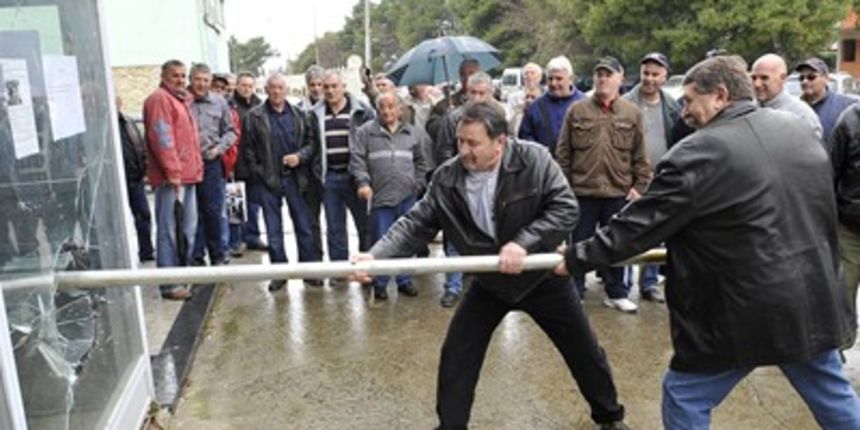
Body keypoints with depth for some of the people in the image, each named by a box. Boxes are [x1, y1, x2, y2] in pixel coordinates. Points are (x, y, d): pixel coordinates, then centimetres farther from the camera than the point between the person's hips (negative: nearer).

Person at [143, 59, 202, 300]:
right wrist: (173, 172, -20)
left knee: (188, 229, 16)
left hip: (187, 175, 10)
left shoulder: (182, 100, 22)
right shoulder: (159, 99, -7)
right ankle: (169, 285, -3)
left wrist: (196, 168, 17)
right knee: (169, 231, -7)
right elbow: (161, 138, -16)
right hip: (170, 178, -10)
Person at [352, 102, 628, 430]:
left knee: (584, 352, 14)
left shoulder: (533, 160, -23)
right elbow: (416, 224, -14)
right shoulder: (446, 178, -16)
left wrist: (524, 243, -36)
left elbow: (566, 208, -24)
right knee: (456, 357, 1)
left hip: (542, 276, -1)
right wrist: (376, 255, -28)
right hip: (488, 282, 2)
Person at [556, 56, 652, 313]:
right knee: (579, 244, 8)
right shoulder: (577, 111, 1)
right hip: (582, 191, -1)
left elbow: (640, 155, 4)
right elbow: (563, 153, 2)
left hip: (619, 192, 1)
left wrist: (640, 185, -1)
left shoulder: (632, 113, 4)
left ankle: (616, 294, 27)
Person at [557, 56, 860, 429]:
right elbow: (821, 212, 19)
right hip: (813, 300, 7)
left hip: (747, 312, -7)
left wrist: (577, 258, -5)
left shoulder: (699, 153, -18)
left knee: (685, 397, 10)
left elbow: (638, 225, -15)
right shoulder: (800, 129, 5)